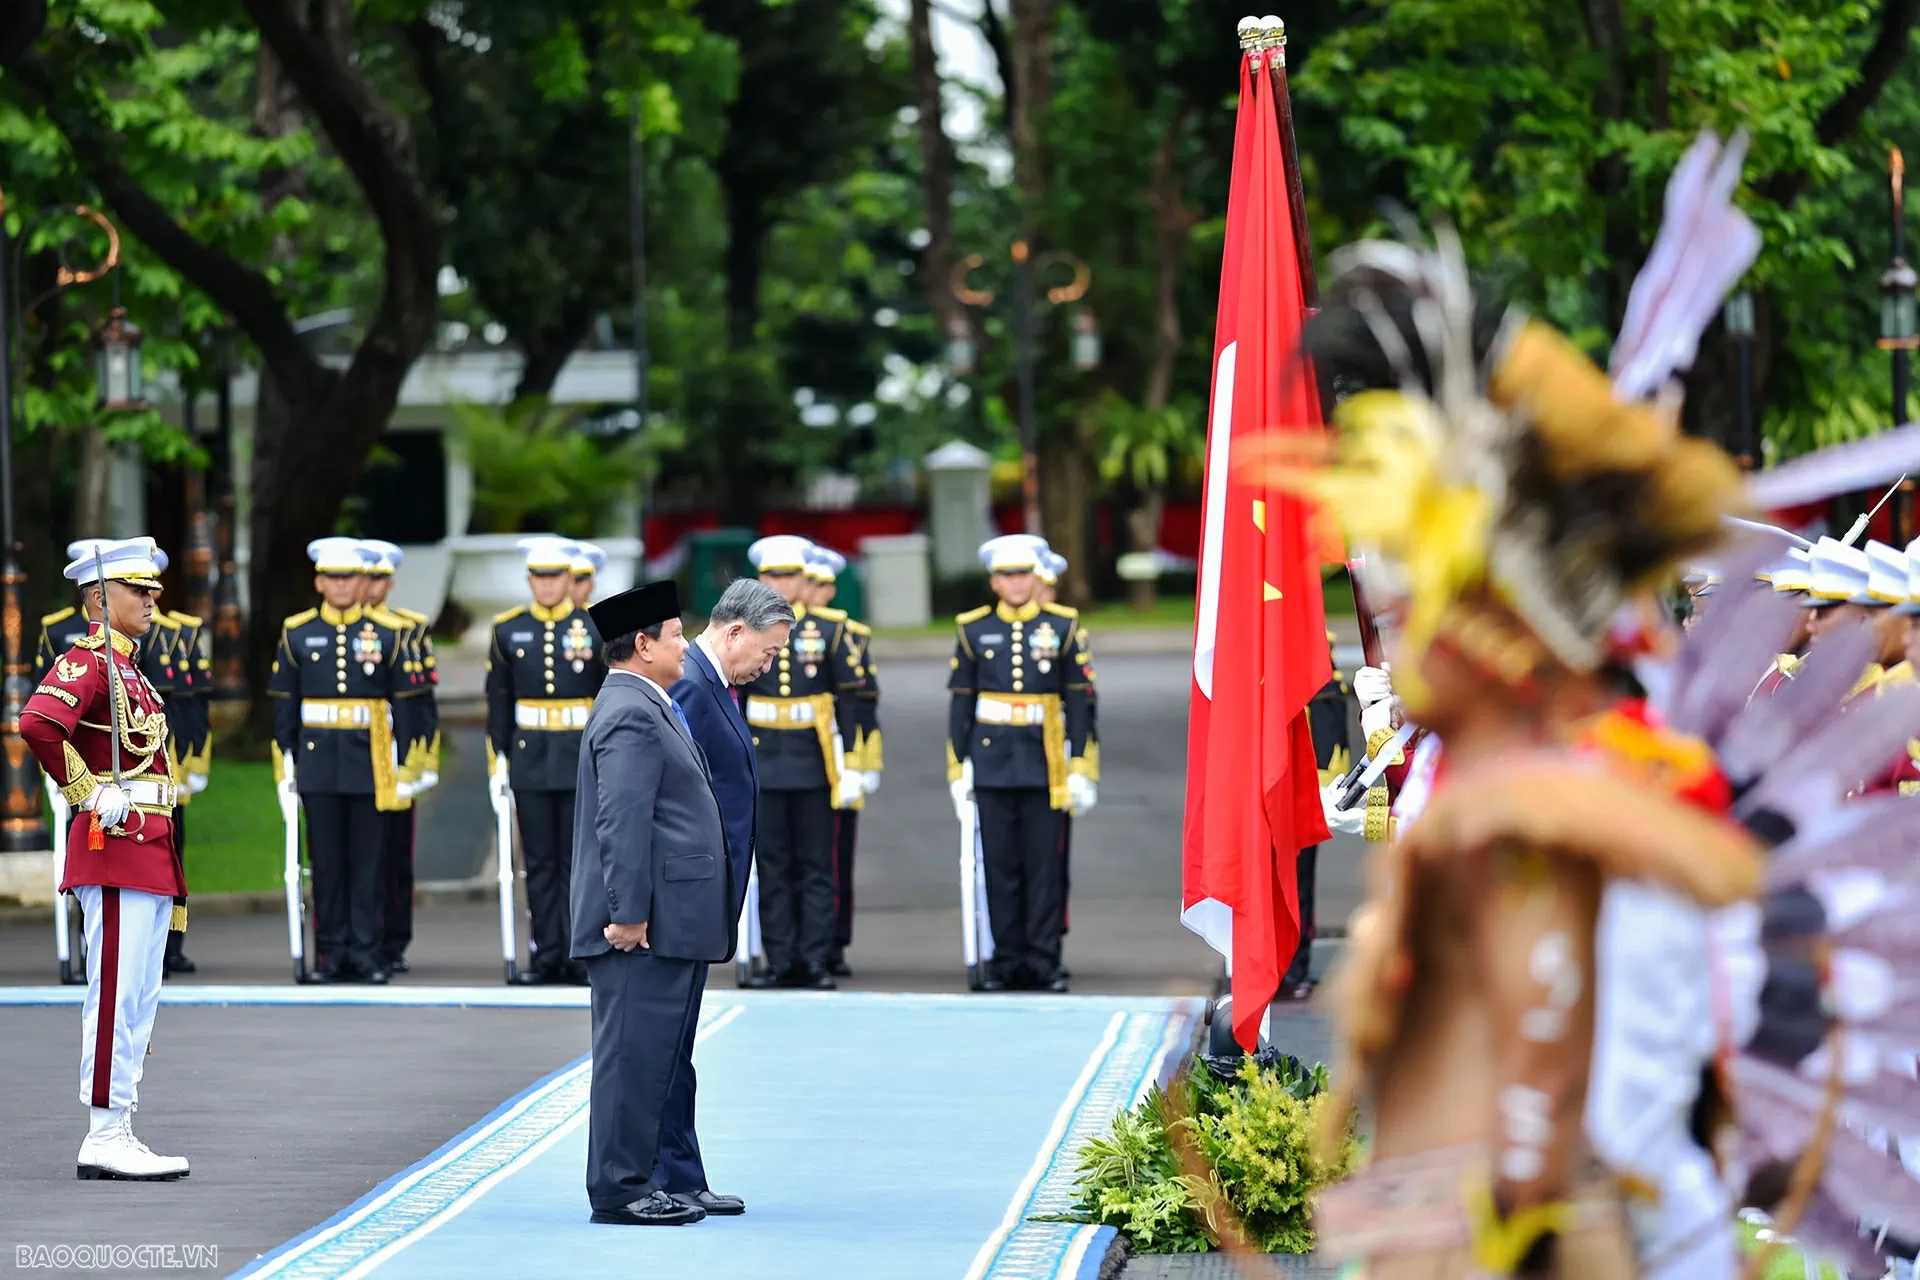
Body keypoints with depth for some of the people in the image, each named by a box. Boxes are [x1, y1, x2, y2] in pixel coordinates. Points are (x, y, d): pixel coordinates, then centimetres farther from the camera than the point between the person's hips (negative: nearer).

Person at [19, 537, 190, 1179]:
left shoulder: (126, 669, 19)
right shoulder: (85, 663, -11)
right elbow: (37, 723, -29)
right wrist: (88, 793, -20)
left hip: (149, 851, 10)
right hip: (118, 845, -10)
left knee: (137, 999, 10)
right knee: (118, 994, -9)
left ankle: (117, 1135, 13)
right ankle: (105, 1138, -8)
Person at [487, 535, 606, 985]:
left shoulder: (597, 628, -1)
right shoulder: (508, 630, 5)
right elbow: (499, 700, 8)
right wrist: (497, 759, 4)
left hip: (583, 761, -2)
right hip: (530, 761, 2)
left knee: (580, 862, 0)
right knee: (540, 863, 4)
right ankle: (547, 954, 8)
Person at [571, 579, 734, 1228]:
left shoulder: (646, 708, 20)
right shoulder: (630, 715, -14)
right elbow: (622, 822, -21)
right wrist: (628, 913, -24)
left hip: (671, 926, 11)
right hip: (647, 927, -11)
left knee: (660, 1058, 13)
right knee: (634, 1055, -7)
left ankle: (657, 1180, 19)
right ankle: (620, 1189, -4)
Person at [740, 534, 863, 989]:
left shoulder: (829, 632, 4)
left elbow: (849, 699, 5)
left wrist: (850, 765, 0)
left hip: (814, 765, 0)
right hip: (763, 766, 0)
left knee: (816, 867, 1)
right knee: (772, 867, 2)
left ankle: (815, 962, 3)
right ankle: (782, 963, 6)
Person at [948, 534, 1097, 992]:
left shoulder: (1061, 627, 4)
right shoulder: (973, 630, 6)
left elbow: (1077, 700, 5)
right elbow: (960, 702, 7)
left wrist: (1080, 768, 0)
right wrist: (957, 770, 3)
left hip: (1044, 766, -1)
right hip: (992, 765, 1)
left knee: (1044, 866, -1)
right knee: (1000, 866, 3)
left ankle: (1043, 962, 3)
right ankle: (1008, 962, 9)